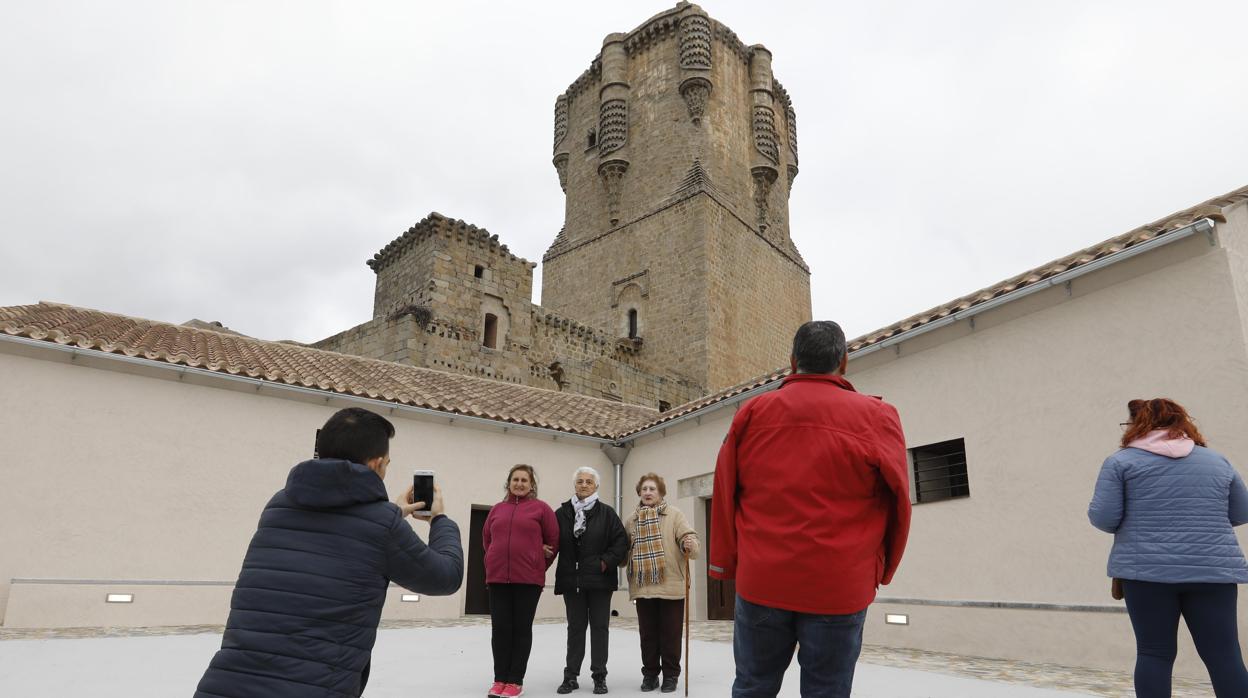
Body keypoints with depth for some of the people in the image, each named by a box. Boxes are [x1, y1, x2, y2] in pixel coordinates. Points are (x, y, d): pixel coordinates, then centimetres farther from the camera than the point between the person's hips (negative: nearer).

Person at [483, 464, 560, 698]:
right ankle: (500, 679, 17)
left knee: (522, 628, 3)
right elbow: (486, 539, 18)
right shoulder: (497, 509, 10)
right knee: (500, 628, 6)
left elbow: (554, 540, 1)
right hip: (497, 577, 3)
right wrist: (495, 562, 12)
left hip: (528, 579, -3)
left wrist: (539, 566, 4)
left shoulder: (541, 508, -1)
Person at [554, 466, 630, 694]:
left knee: (599, 627, 6)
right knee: (575, 627, 9)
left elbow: (621, 541, -4)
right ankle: (571, 676, 17)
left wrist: (606, 562, -11)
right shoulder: (562, 513, 3)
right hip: (571, 580, 1)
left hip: (599, 580, -1)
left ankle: (599, 676, 15)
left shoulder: (606, 513, 0)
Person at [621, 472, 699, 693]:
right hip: (643, 587, 3)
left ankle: (670, 675, 20)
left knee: (670, 633, 6)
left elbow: (688, 537, -11)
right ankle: (650, 674, 25)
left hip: (670, 585, -3)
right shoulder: (631, 519, 7)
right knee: (647, 633, 12)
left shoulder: (674, 514, -2)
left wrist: (689, 545, -32)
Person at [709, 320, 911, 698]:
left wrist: (726, 565, 14)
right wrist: (880, 571, 14)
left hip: (762, 580, 2)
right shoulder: (876, 416, -2)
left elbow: (724, 495, 5)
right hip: (838, 587, -1)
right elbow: (897, 500, 1)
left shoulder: (751, 413, 3)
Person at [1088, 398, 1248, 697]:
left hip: (1146, 569, -2)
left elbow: (1103, 517, -5)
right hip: (1213, 570, 3)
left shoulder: (1121, 460, 1)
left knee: (1154, 652, 4)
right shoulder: (1217, 460, 12)